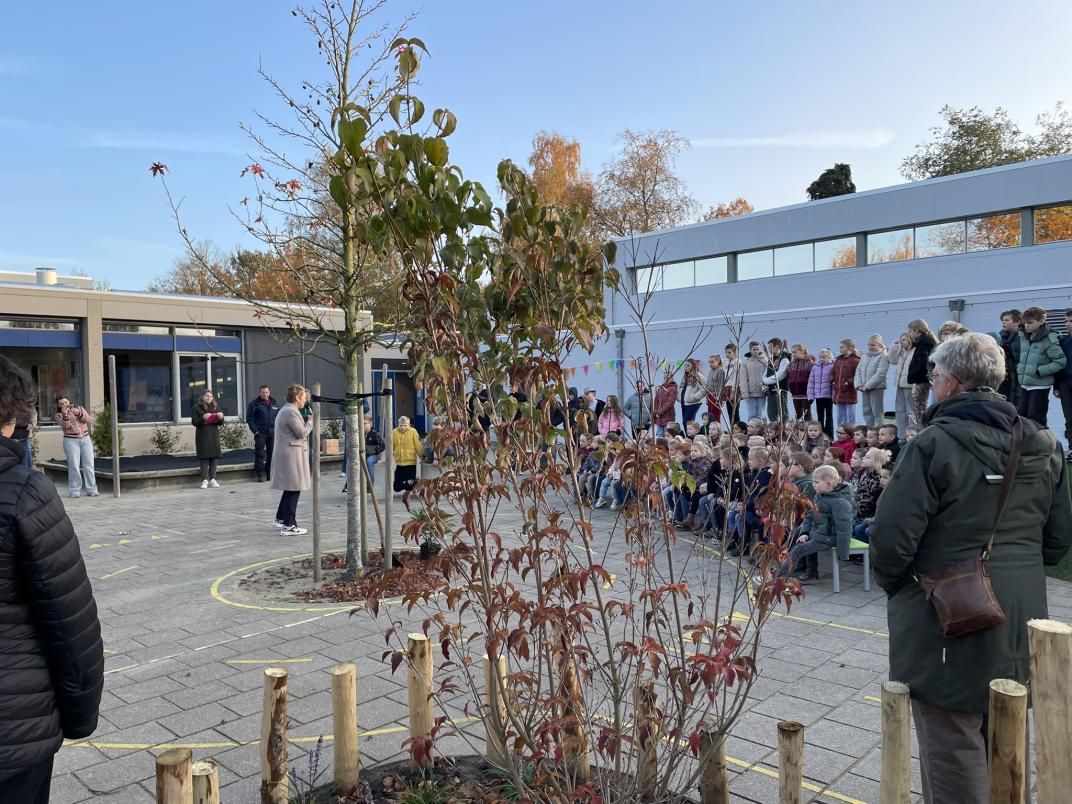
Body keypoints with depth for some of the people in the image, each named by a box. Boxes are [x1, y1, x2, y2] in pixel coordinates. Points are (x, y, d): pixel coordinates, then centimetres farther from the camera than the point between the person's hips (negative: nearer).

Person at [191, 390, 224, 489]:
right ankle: (205, 480, -3)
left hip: (214, 435, 4)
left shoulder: (215, 407, 13)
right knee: (204, 458, -5)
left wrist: (221, 418, -11)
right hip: (202, 436, -4)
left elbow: (220, 423, 12)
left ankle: (212, 479, 6)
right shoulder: (196, 408, 2)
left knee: (215, 457, 1)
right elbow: (194, 422, -4)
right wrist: (203, 418, -21)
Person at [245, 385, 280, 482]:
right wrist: (255, 431, -11)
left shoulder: (275, 404, 14)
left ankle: (270, 474, 14)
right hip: (260, 433, -4)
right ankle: (261, 474, -2)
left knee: (272, 454, 6)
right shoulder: (254, 404, 3)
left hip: (273, 433, 4)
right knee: (260, 454, -6)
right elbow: (249, 419, -2)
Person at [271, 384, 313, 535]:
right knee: (294, 489, -7)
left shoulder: (285, 410, 17)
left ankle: (280, 518, 31)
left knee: (290, 488, 20)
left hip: (285, 453, 11)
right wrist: (311, 421, -3)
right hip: (292, 455, -11)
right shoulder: (291, 412, -16)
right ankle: (289, 526, -5)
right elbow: (302, 433, -16)